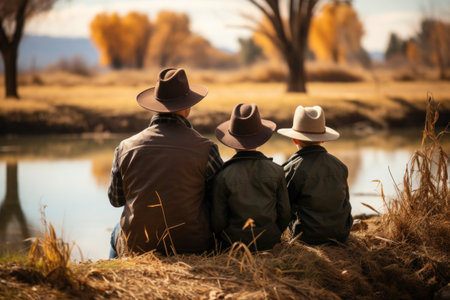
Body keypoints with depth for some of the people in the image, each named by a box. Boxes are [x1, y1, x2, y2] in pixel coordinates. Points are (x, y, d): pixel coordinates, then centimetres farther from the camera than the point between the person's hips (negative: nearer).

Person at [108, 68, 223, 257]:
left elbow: (115, 199, 9)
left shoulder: (126, 148, -5)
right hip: (190, 247, -2)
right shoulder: (205, 148, -12)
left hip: (136, 247, 2)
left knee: (116, 235, 36)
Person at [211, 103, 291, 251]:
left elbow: (217, 221, -10)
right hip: (269, 243, 2)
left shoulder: (223, 177, -13)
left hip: (235, 244, -2)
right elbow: (285, 213, -2)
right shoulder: (276, 171, -7)